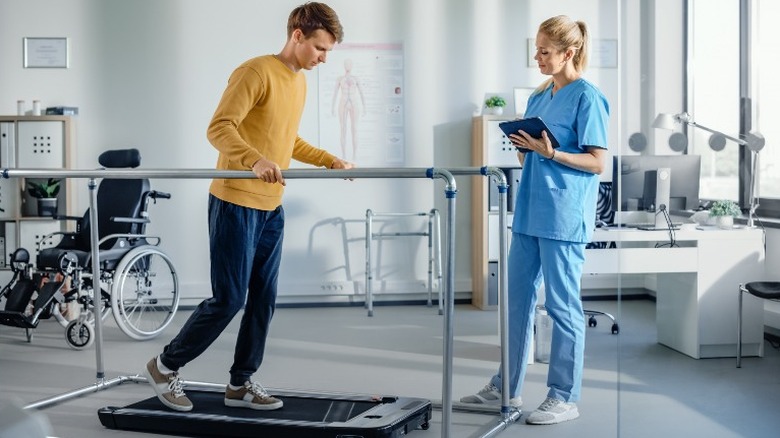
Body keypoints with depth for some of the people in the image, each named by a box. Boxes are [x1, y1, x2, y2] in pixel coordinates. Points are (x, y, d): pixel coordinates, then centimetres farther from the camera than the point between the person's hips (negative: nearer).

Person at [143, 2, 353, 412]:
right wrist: (255, 161, -37)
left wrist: (330, 160, 17)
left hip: (271, 208, 8)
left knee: (263, 299, 9)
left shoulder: (299, 82, 14)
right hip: (235, 204, -8)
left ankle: (241, 383, 22)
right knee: (228, 299, -4)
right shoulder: (256, 72, -13)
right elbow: (218, 128, -22)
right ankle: (165, 366, 14)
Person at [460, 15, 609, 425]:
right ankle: (506, 388, 24)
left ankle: (564, 398, 11)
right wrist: (524, 148, -1)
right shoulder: (539, 97, 14)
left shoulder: (587, 97, -8)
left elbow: (597, 162, -11)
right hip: (530, 212, 8)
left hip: (563, 216, -8)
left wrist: (549, 152, -19)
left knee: (562, 305, 0)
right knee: (517, 299, 12)